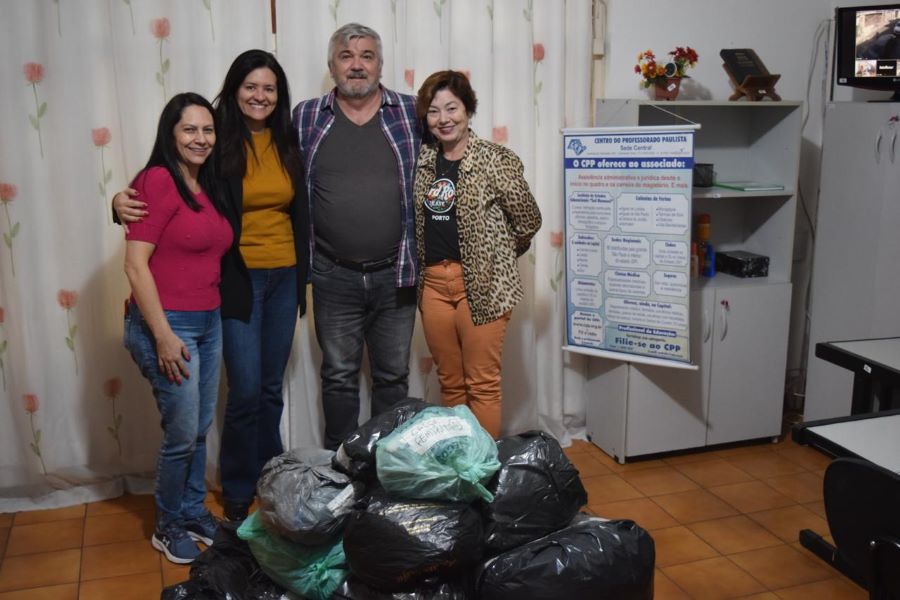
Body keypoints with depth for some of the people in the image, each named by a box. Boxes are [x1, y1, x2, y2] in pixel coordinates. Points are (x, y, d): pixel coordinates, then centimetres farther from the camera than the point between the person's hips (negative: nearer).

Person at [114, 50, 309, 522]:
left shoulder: (287, 143, 5)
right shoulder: (218, 142, -8)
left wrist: (303, 273, 11)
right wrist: (124, 201, -28)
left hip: (284, 278, 4)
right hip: (238, 279, -4)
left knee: (271, 387, 14)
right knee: (245, 391, -3)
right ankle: (238, 493, 16)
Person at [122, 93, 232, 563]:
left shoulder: (206, 187, 9)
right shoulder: (158, 180, -14)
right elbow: (135, 264, -19)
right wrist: (163, 335, -20)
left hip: (209, 322, 7)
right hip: (167, 324, -7)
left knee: (201, 429, 17)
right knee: (182, 435, 3)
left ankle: (194, 512, 34)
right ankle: (168, 527, 24)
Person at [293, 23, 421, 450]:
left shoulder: (411, 113, 0)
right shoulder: (306, 118, 2)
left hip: (395, 274, 0)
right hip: (334, 276, 0)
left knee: (393, 376, 13)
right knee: (339, 377, 11)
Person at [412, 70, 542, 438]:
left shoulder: (495, 160, -8)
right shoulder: (424, 161, 8)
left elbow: (528, 218, -3)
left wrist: (499, 257, 8)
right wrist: (423, 272, 13)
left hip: (482, 283, -5)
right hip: (433, 282, 5)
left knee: (482, 383, 1)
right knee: (449, 382, 14)